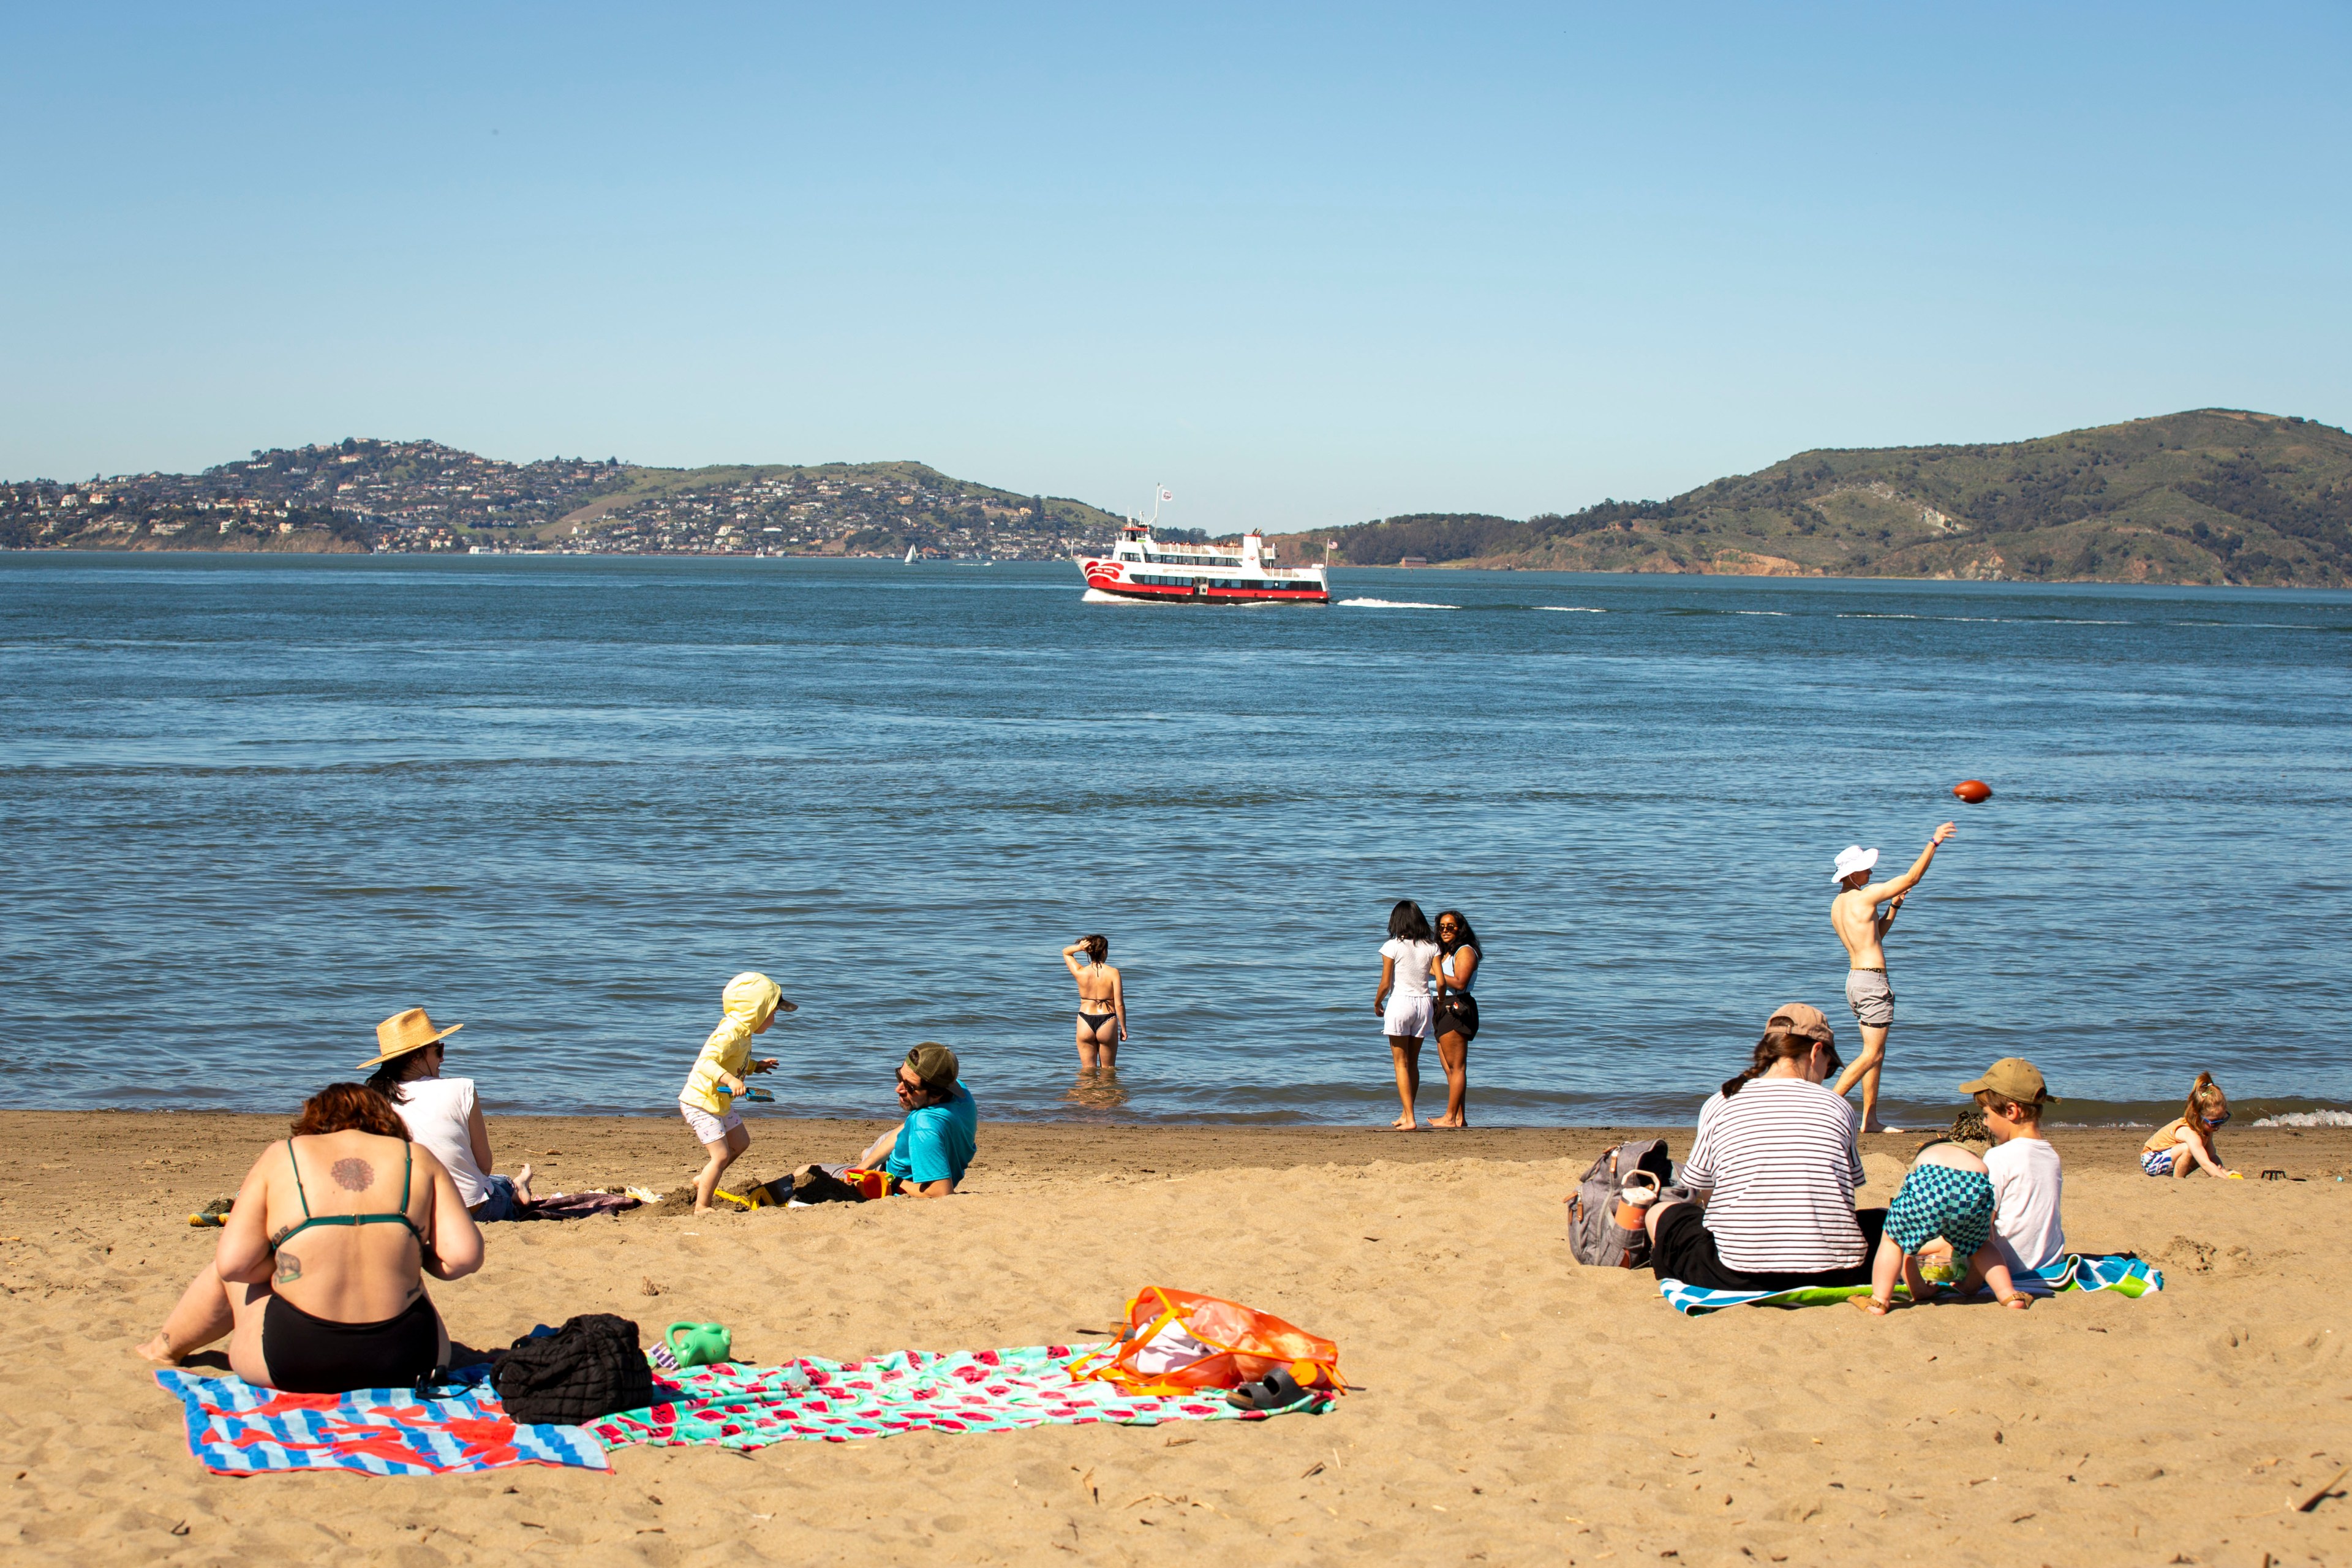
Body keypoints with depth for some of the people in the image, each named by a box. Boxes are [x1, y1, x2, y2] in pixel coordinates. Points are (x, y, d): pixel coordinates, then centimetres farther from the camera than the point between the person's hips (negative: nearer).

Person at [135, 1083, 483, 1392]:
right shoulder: (418, 1159, 8)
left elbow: (233, 1263, -1)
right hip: (406, 1366, 1)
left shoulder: (281, 1157, 5)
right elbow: (464, 1256, -2)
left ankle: (167, 1347, 53)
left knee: (228, 1271, 29)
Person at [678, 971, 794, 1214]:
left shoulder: (743, 1033, 6)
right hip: (701, 1103, -11)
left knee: (740, 1143, 22)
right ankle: (701, 1207, -1)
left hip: (721, 1103, 11)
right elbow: (705, 1062, -37)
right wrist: (729, 1080, -49)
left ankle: (702, 1181, 35)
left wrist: (755, 1066, 13)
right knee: (721, 1155, -12)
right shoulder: (730, 1034, -26)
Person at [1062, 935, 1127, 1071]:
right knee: (1108, 1069, 13)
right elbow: (1119, 1004, -11)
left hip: (1085, 1024, 2)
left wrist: (1079, 948, -8)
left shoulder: (1080, 973, -5)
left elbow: (1065, 952, 14)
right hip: (1107, 1023, -2)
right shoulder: (1113, 973, -11)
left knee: (1087, 1069, 12)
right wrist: (1123, 1028, 0)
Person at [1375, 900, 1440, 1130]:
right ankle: (1406, 1114, 25)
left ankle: (1410, 1118, -8)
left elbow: (1385, 984, -8)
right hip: (1423, 1004, 4)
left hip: (1400, 1002, -4)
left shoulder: (1392, 947, -9)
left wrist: (1377, 1004, 10)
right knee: (1413, 1063, 16)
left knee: (1401, 1064, 1)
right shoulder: (1431, 947, 1)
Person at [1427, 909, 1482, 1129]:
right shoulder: (1445, 952, 21)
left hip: (1457, 1010, -10)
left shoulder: (1465, 951, -8)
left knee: (1457, 1068, -9)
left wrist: (1435, 971, -15)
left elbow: (1460, 982, -20)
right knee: (1450, 1069, 9)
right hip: (1444, 1010, 10)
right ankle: (1459, 1117, 11)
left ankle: (1451, 1118, -10)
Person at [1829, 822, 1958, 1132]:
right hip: (1872, 981, -9)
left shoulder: (1837, 904, 11)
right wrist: (1934, 842, -2)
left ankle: (1870, 1119, 13)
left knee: (1876, 1052, 13)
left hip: (1855, 978, 9)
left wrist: (1892, 908, 16)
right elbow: (1911, 878, -9)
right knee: (1871, 1054, -7)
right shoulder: (1865, 896, -14)